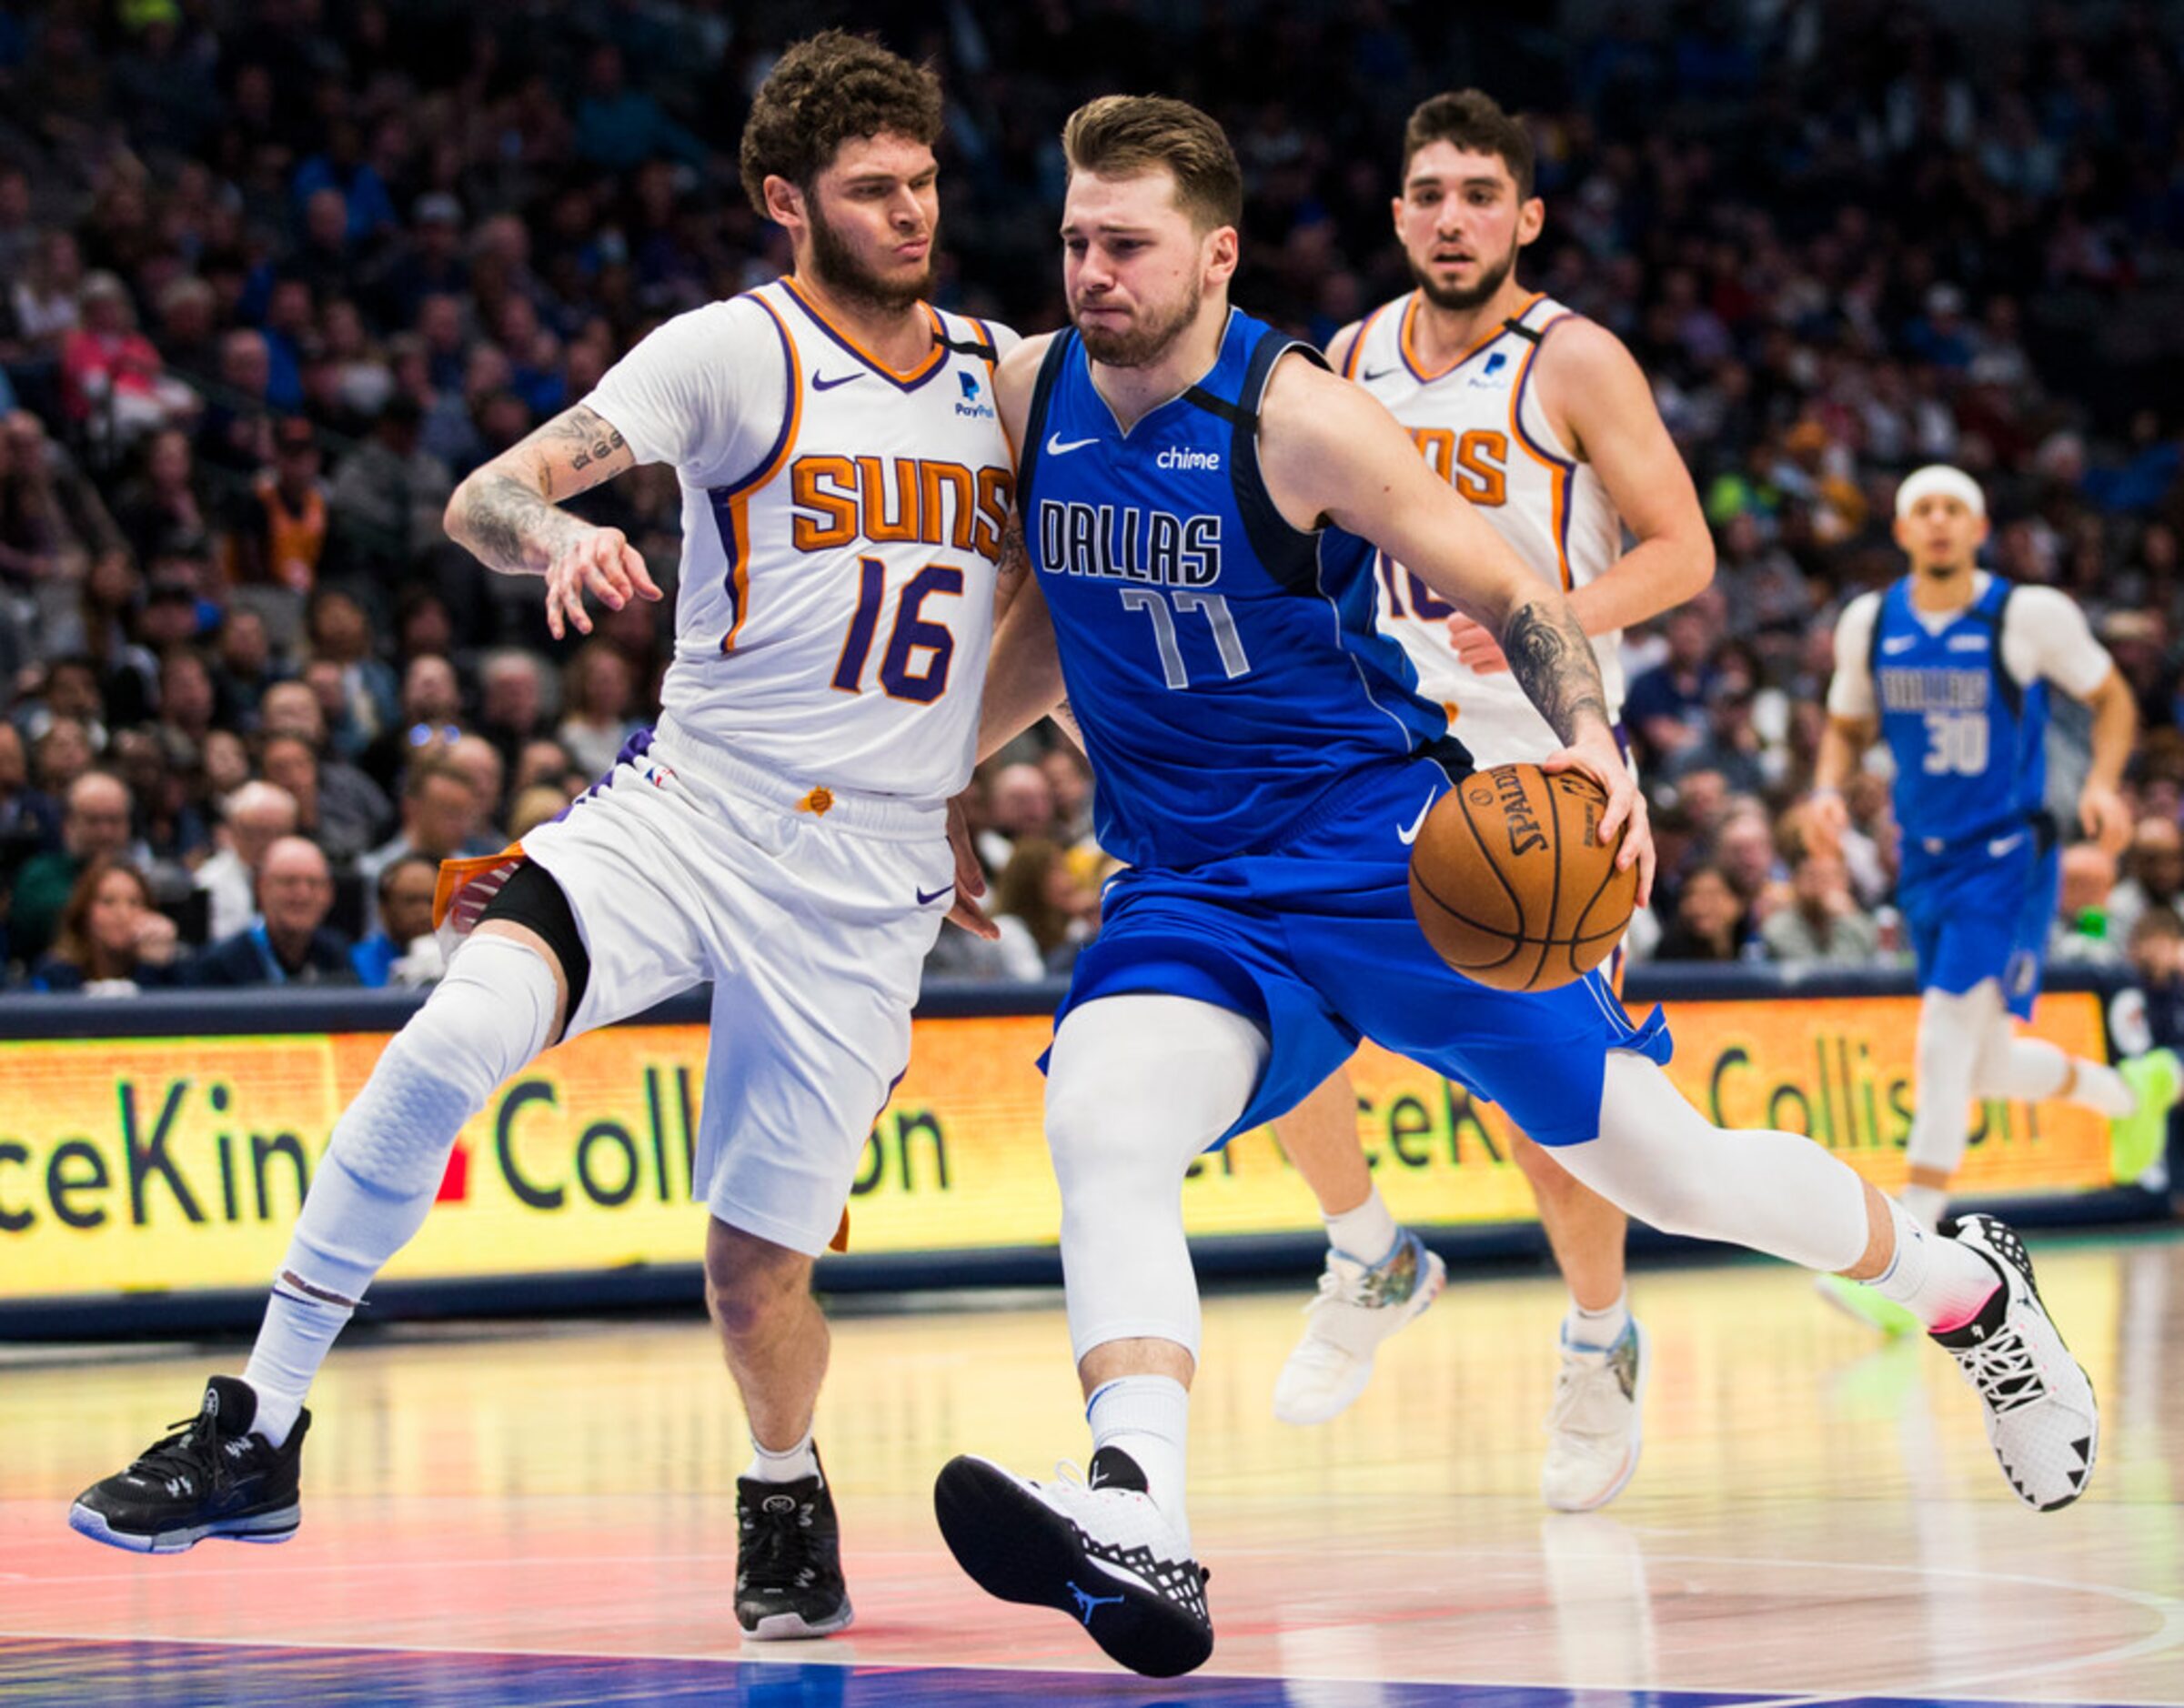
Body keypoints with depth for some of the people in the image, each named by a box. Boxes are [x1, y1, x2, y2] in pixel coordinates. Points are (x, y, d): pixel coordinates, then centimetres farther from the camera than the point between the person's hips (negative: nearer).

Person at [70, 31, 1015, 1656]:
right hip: (687, 807, -3)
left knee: (760, 1254, 2)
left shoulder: (1007, 373, 8)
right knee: (452, 1039, -28)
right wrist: (559, 532, -37)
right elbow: (485, 496, -17)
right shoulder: (734, 351, -6)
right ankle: (258, 1431, -18)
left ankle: (786, 1497, 34)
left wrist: (961, 799, 16)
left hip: (870, 879, 3)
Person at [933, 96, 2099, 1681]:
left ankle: (1964, 1284, 34)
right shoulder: (1031, 394, -1)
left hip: (1397, 854, -4)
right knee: (1099, 1122, -29)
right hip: (1193, 890, 4)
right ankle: (1138, 1529, -43)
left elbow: (1515, 594, -13)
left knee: (1668, 1169, 5)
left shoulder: (1301, 419, -17)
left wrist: (1591, 745, -31)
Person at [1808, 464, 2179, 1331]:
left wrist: (2104, 782, -14)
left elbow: (2112, 699, 3)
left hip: (2009, 854, -5)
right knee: (1987, 1067, 14)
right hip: (1926, 861, 5)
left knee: (1947, 1039, -19)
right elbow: (1846, 726, 15)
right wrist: (1828, 790, -6)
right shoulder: (1868, 623, 1)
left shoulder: (2032, 615, -10)